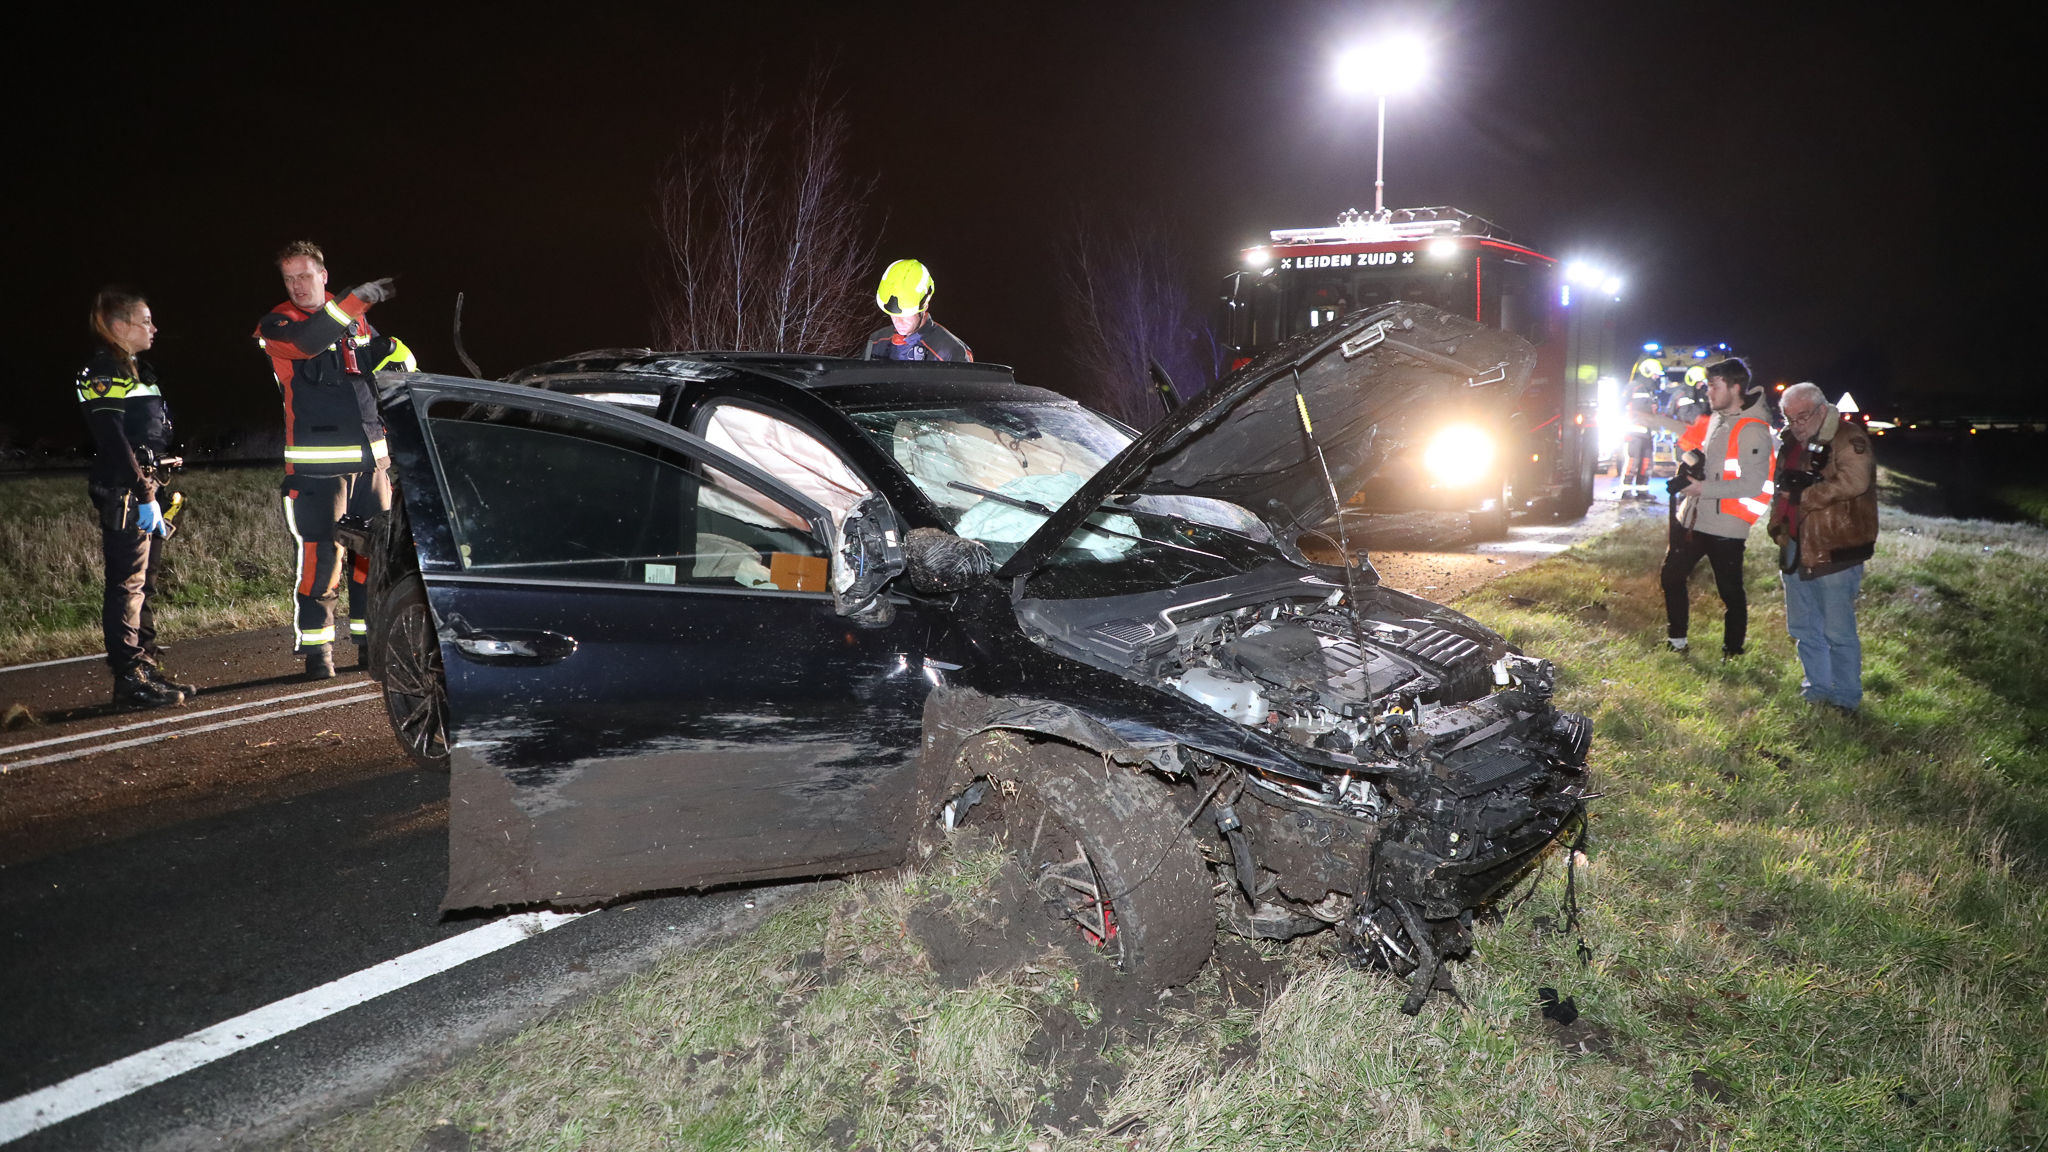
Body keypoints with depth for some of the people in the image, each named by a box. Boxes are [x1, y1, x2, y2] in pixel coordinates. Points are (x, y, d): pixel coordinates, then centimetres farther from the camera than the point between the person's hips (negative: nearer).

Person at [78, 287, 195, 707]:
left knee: (145, 582, 12)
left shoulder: (136, 370, 19)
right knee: (127, 585, -8)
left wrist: (157, 491, 19)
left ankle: (148, 669, 17)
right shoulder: (103, 371, -10)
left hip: (146, 490, 10)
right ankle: (129, 680, -6)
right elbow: (114, 441, -18)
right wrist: (143, 495, -21)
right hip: (123, 494, -10)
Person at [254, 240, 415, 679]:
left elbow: (388, 353, 22)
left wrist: (396, 355, -4)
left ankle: (372, 642, 20)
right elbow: (307, 342, -24)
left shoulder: (354, 320, 13)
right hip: (317, 463, -5)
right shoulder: (276, 325, -2)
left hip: (369, 457, 5)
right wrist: (359, 298, -32)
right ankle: (316, 649, 3)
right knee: (321, 557, -7)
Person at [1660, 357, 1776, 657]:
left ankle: (1733, 651, 18)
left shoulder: (1752, 430, -17)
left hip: (1725, 526, -9)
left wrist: (1704, 488, -23)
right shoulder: (1716, 419, 9)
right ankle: (1676, 641, 30)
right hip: (1692, 517, 9)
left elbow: (1753, 485, -24)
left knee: (1730, 591, 4)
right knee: (1671, 576, 16)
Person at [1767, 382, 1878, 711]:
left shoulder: (1848, 440, -13)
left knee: (1838, 632, 0)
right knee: (1802, 629, 17)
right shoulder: (1794, 443, 13)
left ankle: (1846, 697, 13)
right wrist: (1778, 525, 5)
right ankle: (1817, 689, 31)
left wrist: (1803, 495, -19)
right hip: (1798, 549, 8)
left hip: (1834, 551, -8)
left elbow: (1854, 481, -29)